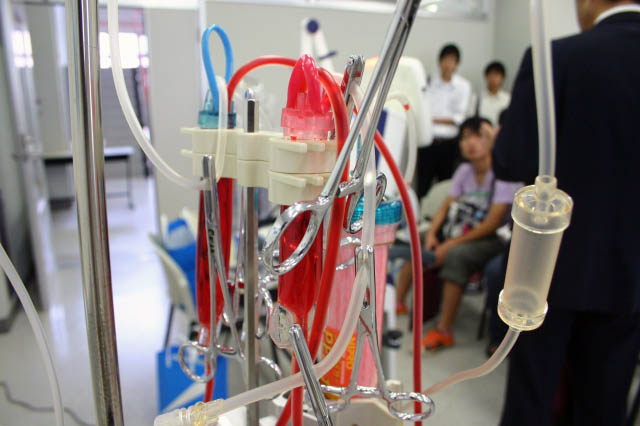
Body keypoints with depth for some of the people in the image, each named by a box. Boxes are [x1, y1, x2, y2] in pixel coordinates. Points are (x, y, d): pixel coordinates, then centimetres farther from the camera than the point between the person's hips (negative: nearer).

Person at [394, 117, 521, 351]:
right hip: (455, 231, 8)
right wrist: (432, 233, -10)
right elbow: (447, 205, 8)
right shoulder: (464, 171, 8)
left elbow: (492, 224, -19)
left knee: (456, 255, -34)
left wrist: (451, 244, -21)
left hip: (487, 239, -7)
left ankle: (443, 330, -26)